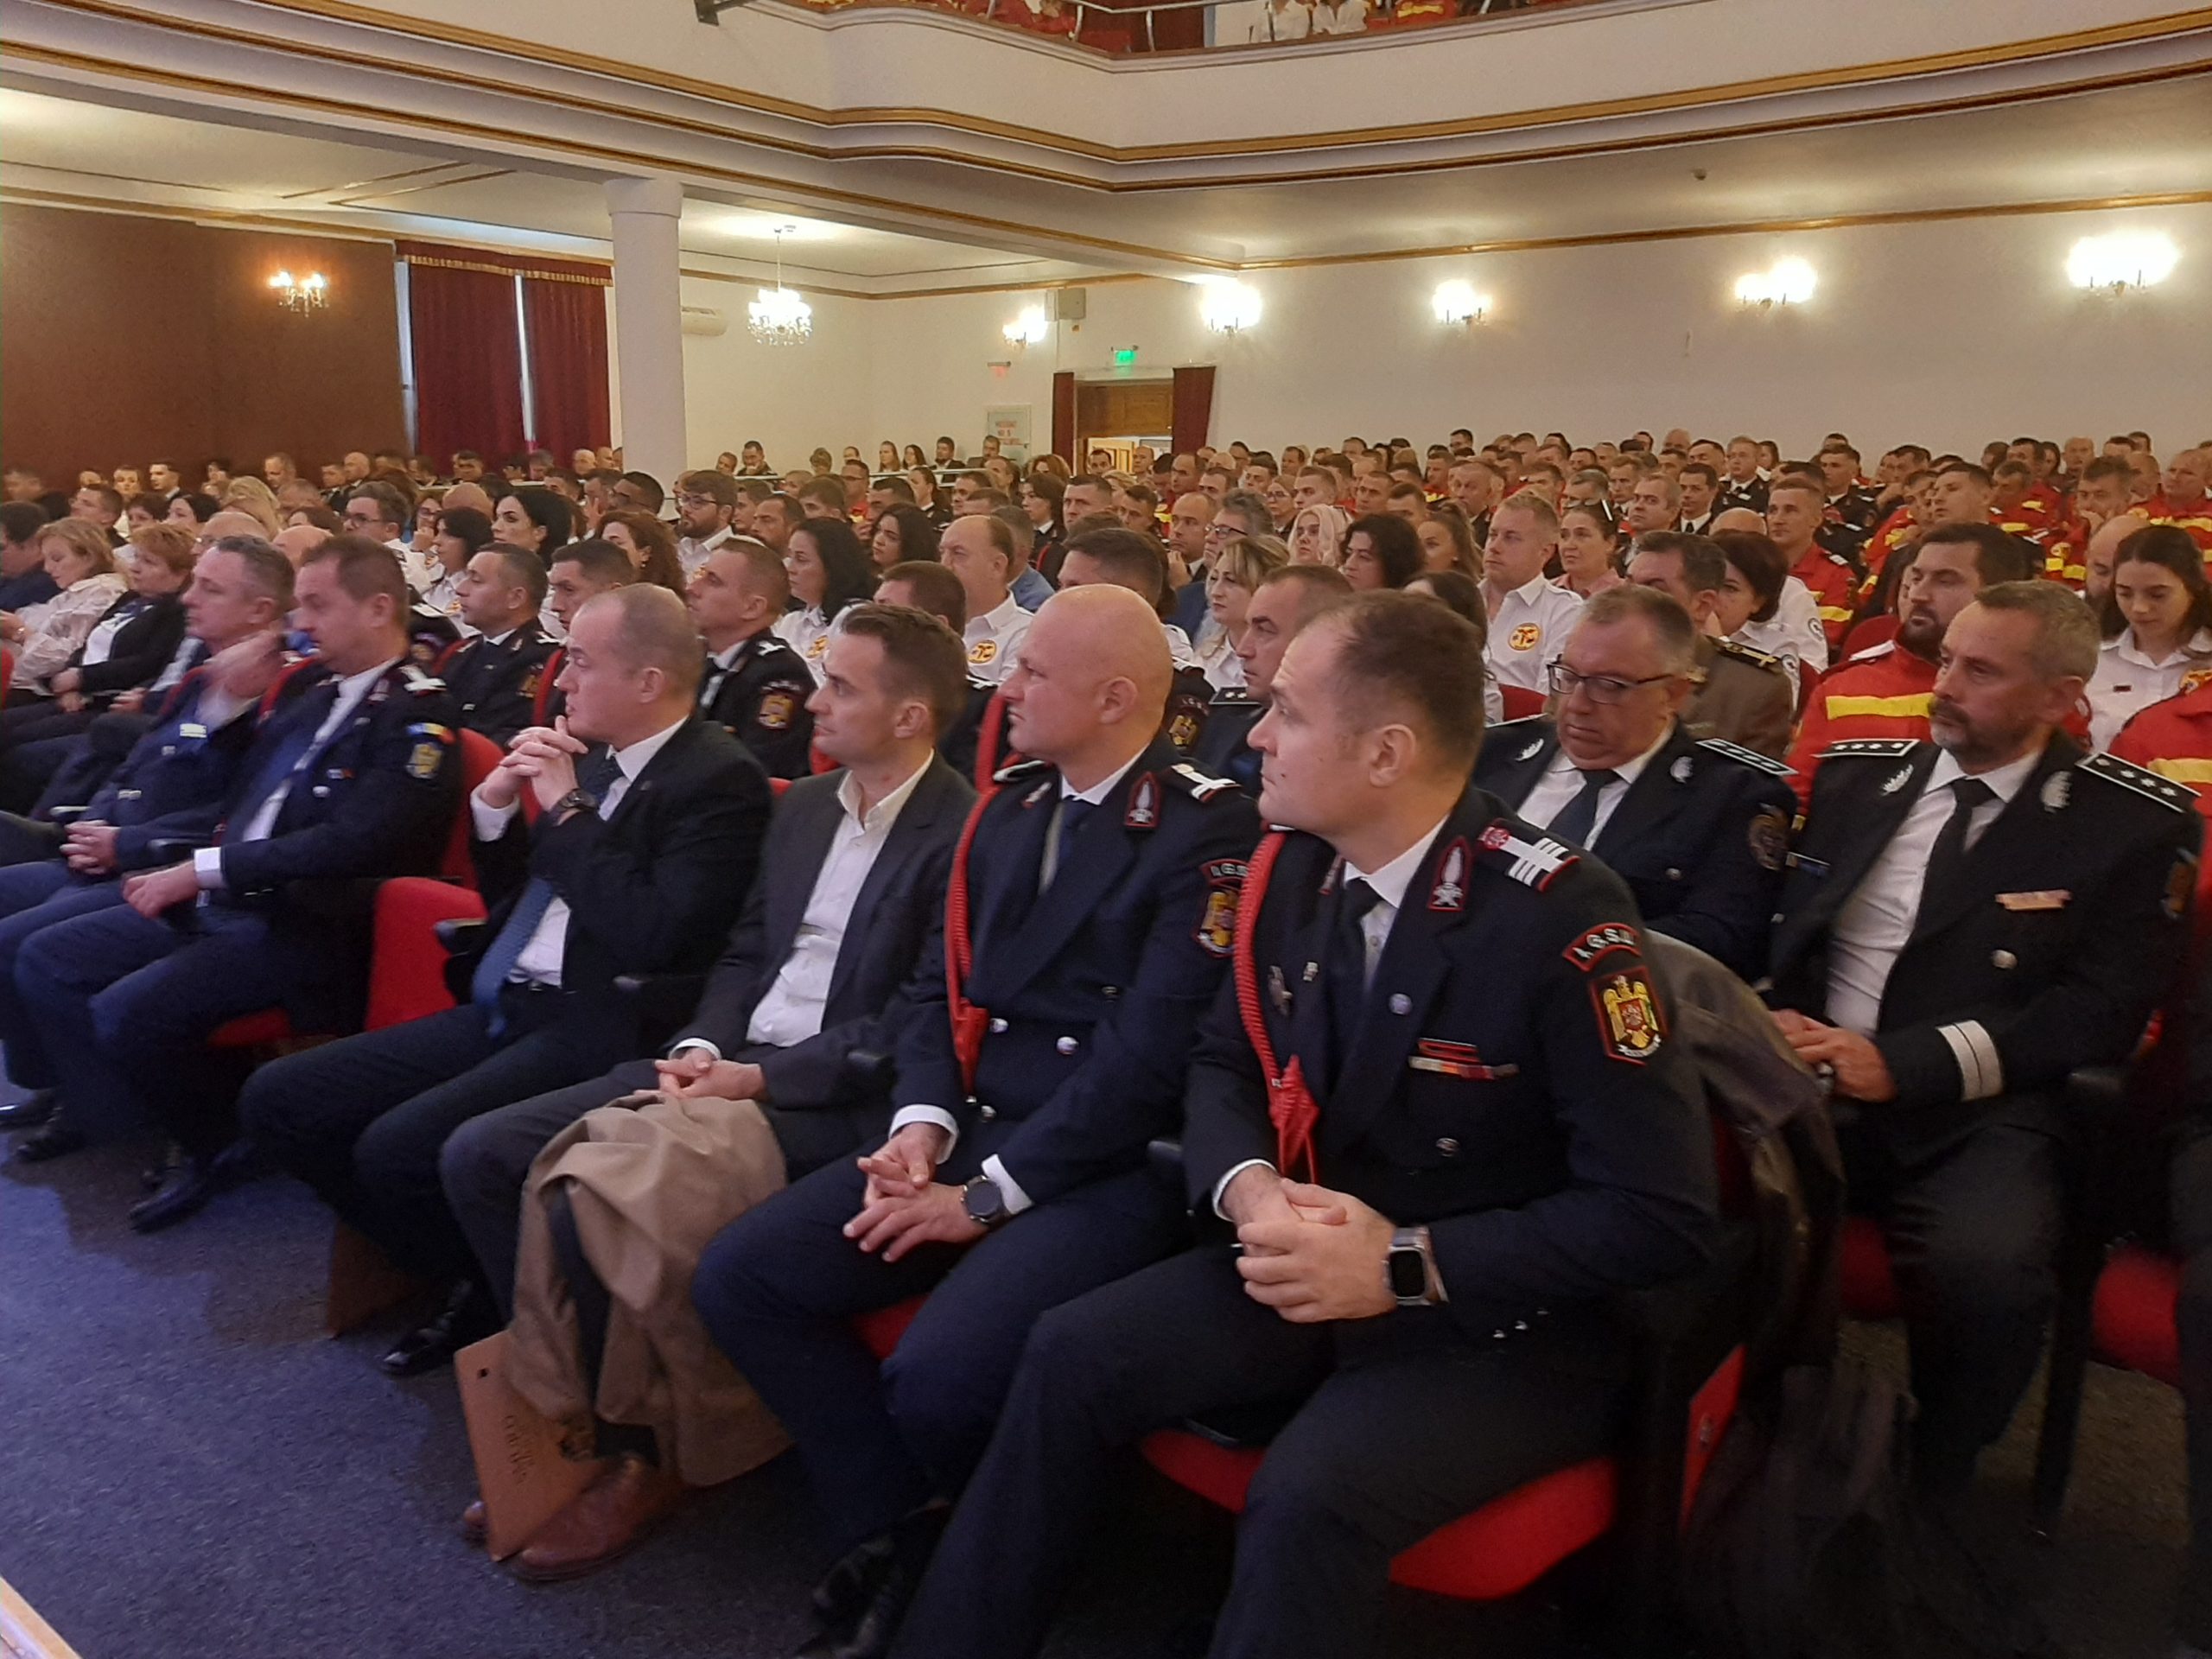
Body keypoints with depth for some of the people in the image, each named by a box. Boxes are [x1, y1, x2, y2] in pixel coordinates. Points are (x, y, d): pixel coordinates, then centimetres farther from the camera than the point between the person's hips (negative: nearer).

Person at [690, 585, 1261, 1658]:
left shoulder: (1207, 829, -12)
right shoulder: (1009, 805, 13)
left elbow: (1150, 1054, -18)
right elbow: (947, 987, 13)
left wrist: (989, 1194, -16)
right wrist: (925, 1122, -6)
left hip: (1109, 1167, -7)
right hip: (973, 1134, 8)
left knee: (939, 1376, -28)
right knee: (737, 1278, -7)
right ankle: (896, 1526, 8)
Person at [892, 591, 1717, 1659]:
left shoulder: (1561, 922, -23)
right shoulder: (1297, 867, -2)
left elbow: (1662, 1213, -22)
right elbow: (1224, 1061, 8)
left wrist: (1410, 1265, -25)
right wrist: (1247, 1188, -15)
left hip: (1505, 1318, -5)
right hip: (1321, 1256, 6)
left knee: (1311, 1495, -31)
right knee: (1072, 1356, -12)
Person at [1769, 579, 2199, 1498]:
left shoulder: (2135, 823, 3)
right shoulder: (1858, 774, 14)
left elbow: (2102, 1009, -6)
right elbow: (1777, 923, 14)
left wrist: (1904, 1063, -17)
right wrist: (1775, 1017, -9)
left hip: (1980, 1113, -3)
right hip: (1809, 1082, 3)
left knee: (1983, 1262, -34)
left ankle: (1931, 1486, -2)